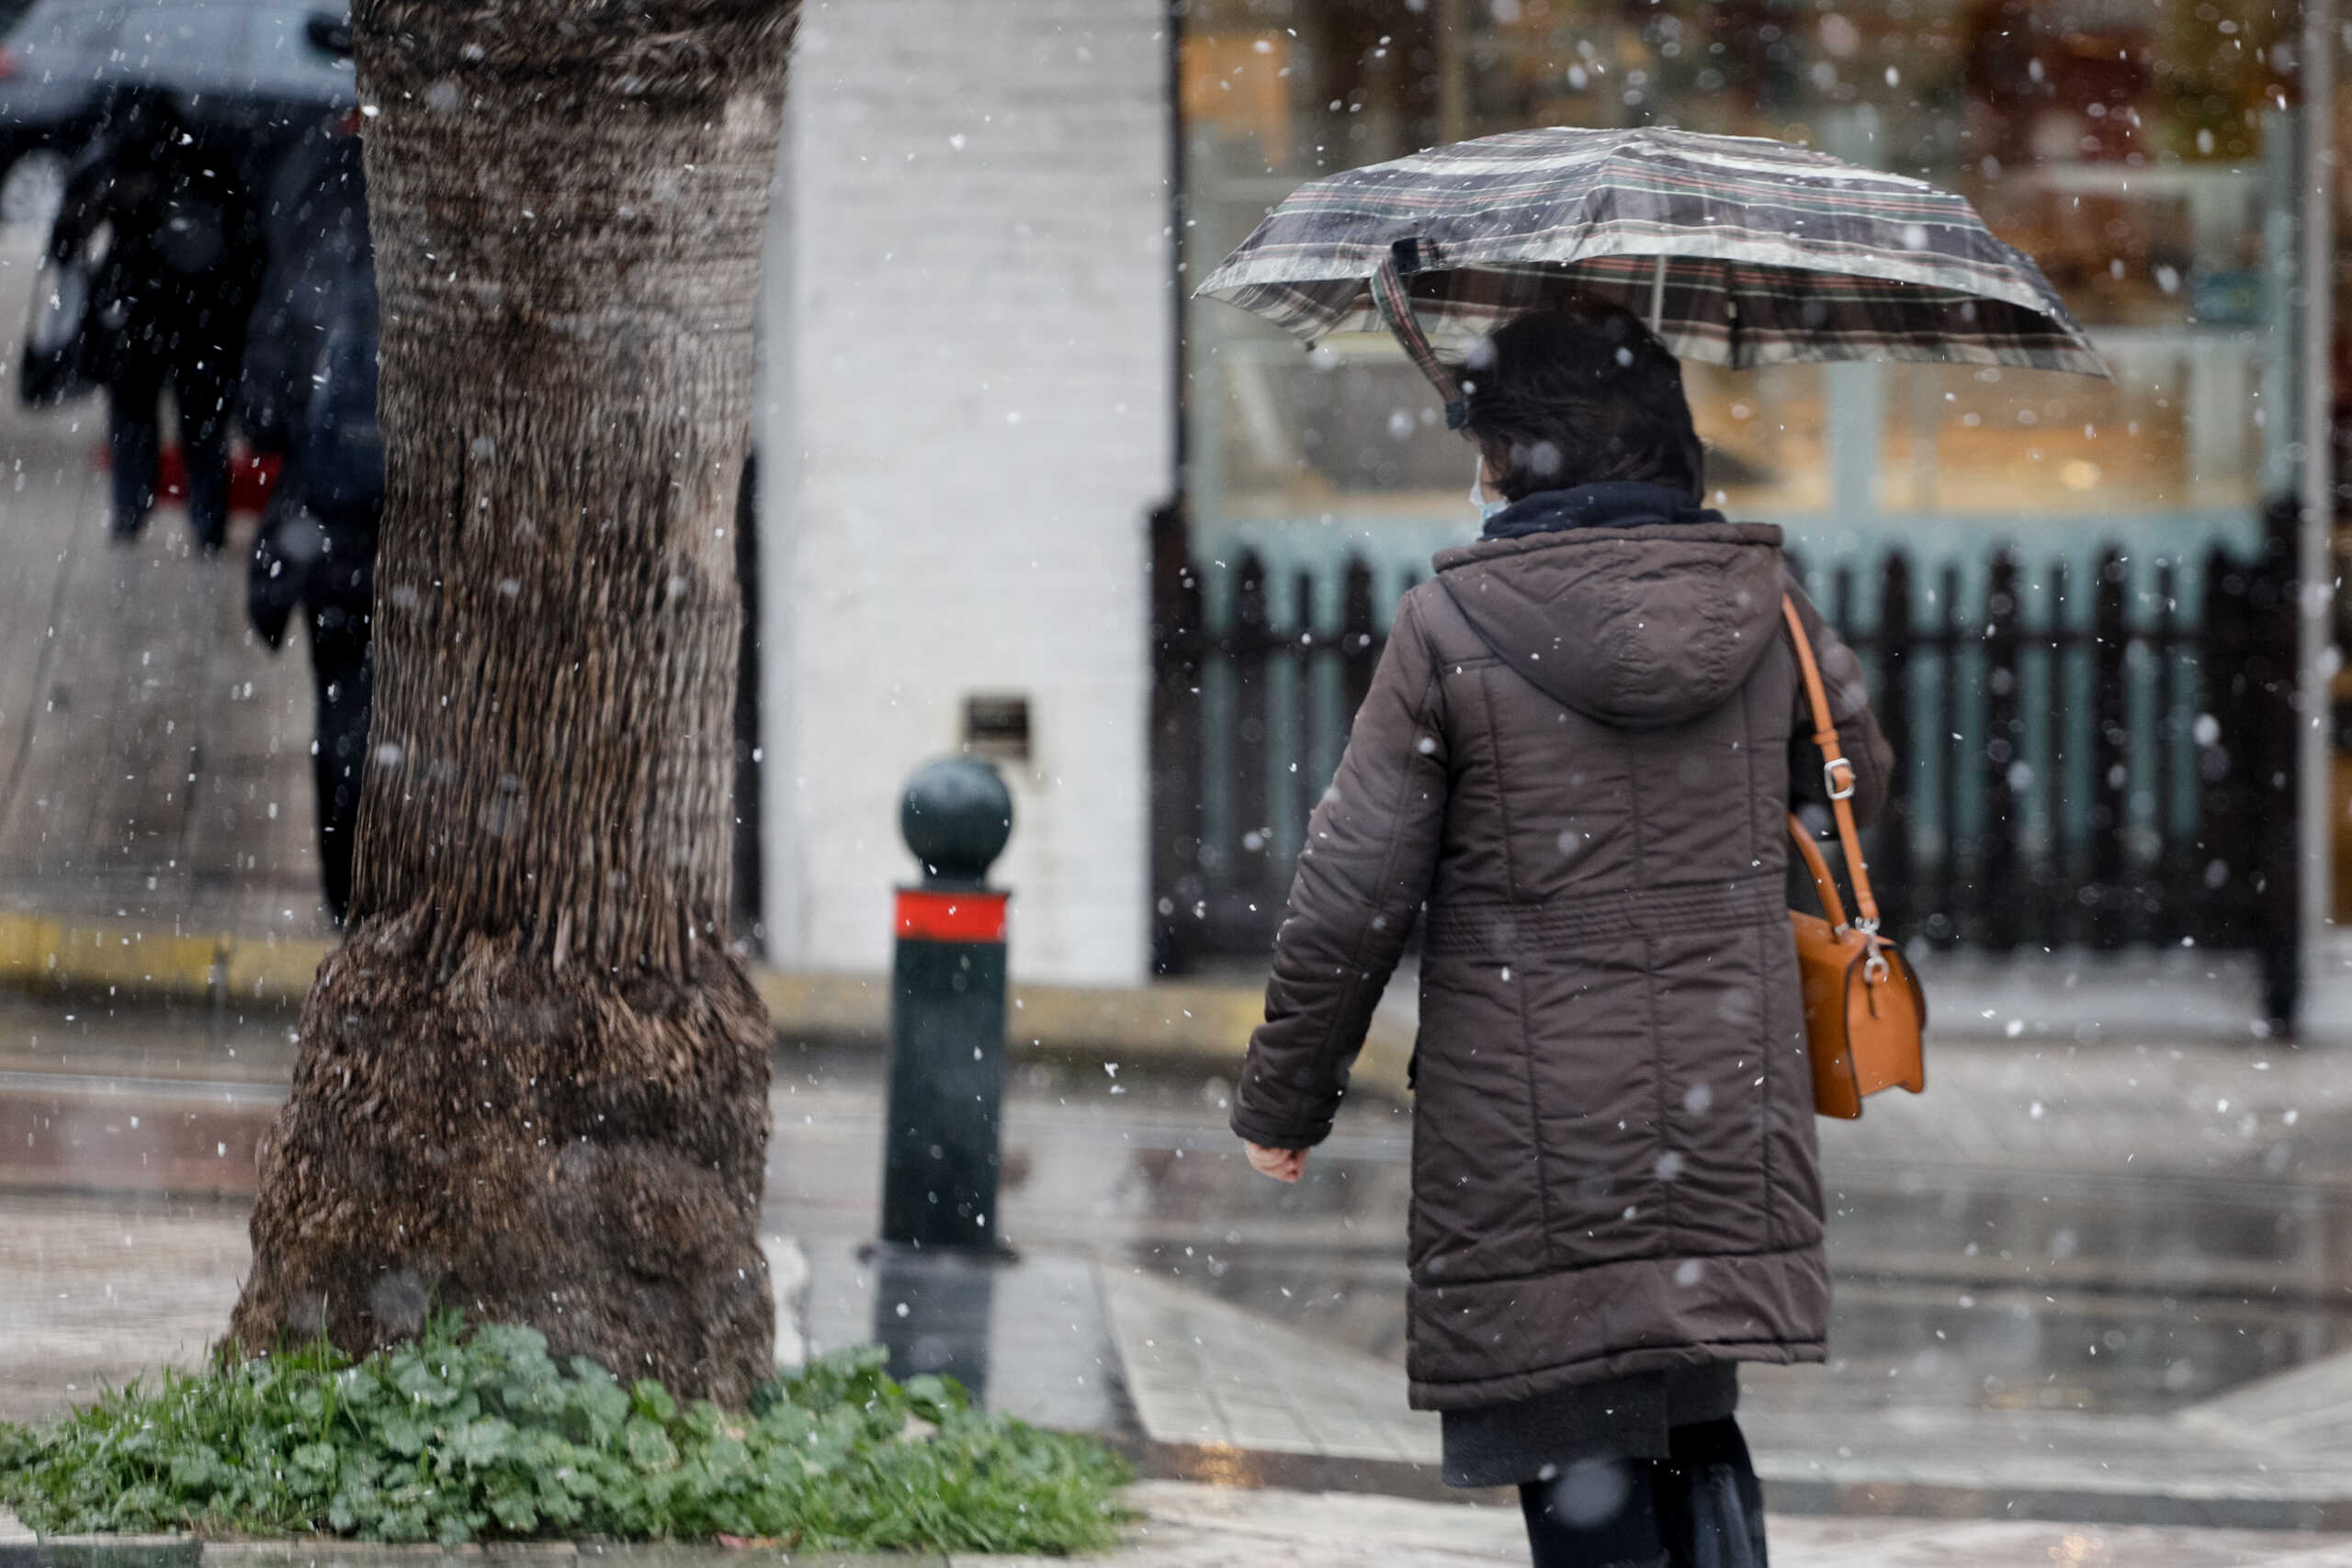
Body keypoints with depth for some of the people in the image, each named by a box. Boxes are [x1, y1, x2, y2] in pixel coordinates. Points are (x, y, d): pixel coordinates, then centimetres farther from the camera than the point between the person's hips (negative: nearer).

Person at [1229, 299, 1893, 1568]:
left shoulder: (1450, 627, -10)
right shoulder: (1761, 604, 1)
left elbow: (1348, 901, -7)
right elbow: (1859, 774, 21)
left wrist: (1283, 1103, 5)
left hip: (1533, 1158, -4)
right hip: (1727, 1125, 4)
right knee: (1696, 1445, 17)